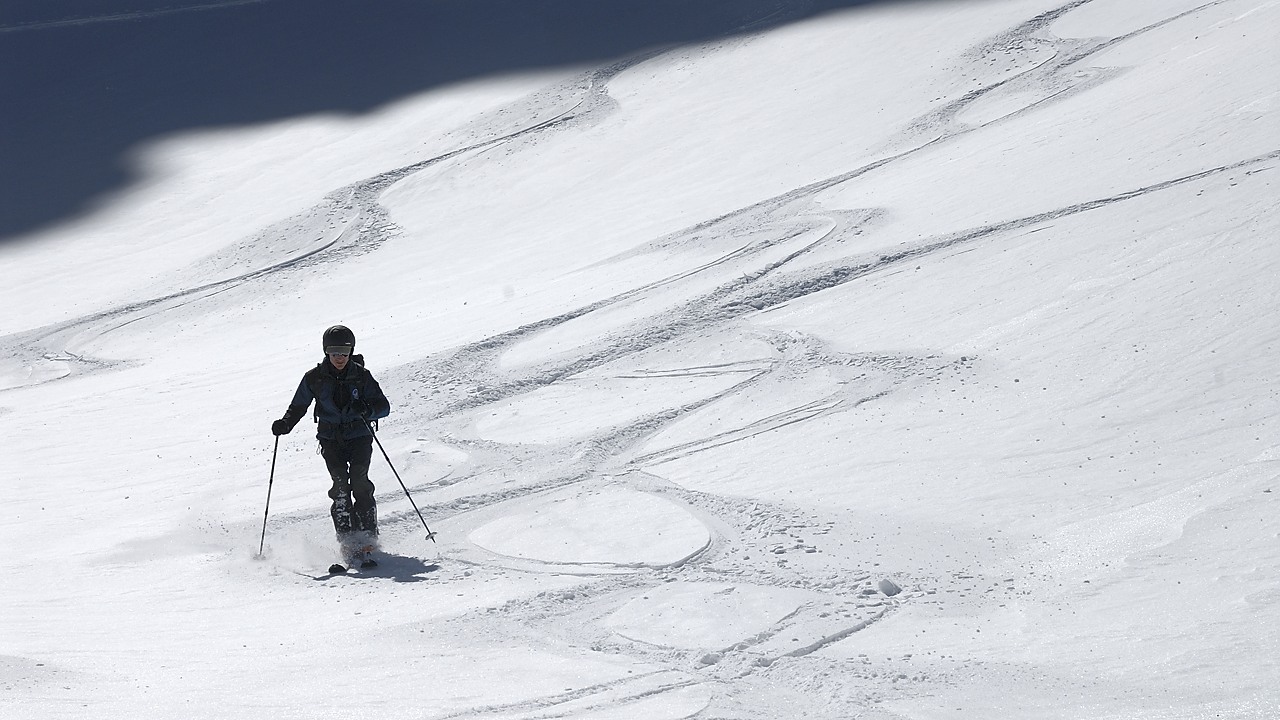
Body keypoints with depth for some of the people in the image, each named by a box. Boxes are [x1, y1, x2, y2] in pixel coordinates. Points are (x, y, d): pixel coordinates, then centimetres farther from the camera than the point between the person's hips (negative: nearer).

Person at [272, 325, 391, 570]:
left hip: (359, 437, -1)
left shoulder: (361, 375, -2)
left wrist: (366, 409, -25)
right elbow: (298, 407, 8)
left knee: (359, 481, -20)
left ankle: (367, 538, -19)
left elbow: (384, 406, -3)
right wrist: (285, 424, -12)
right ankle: (348, 543, -19)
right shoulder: (315, 378, 0)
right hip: (331, 439, 1)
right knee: (340, 485, -17)